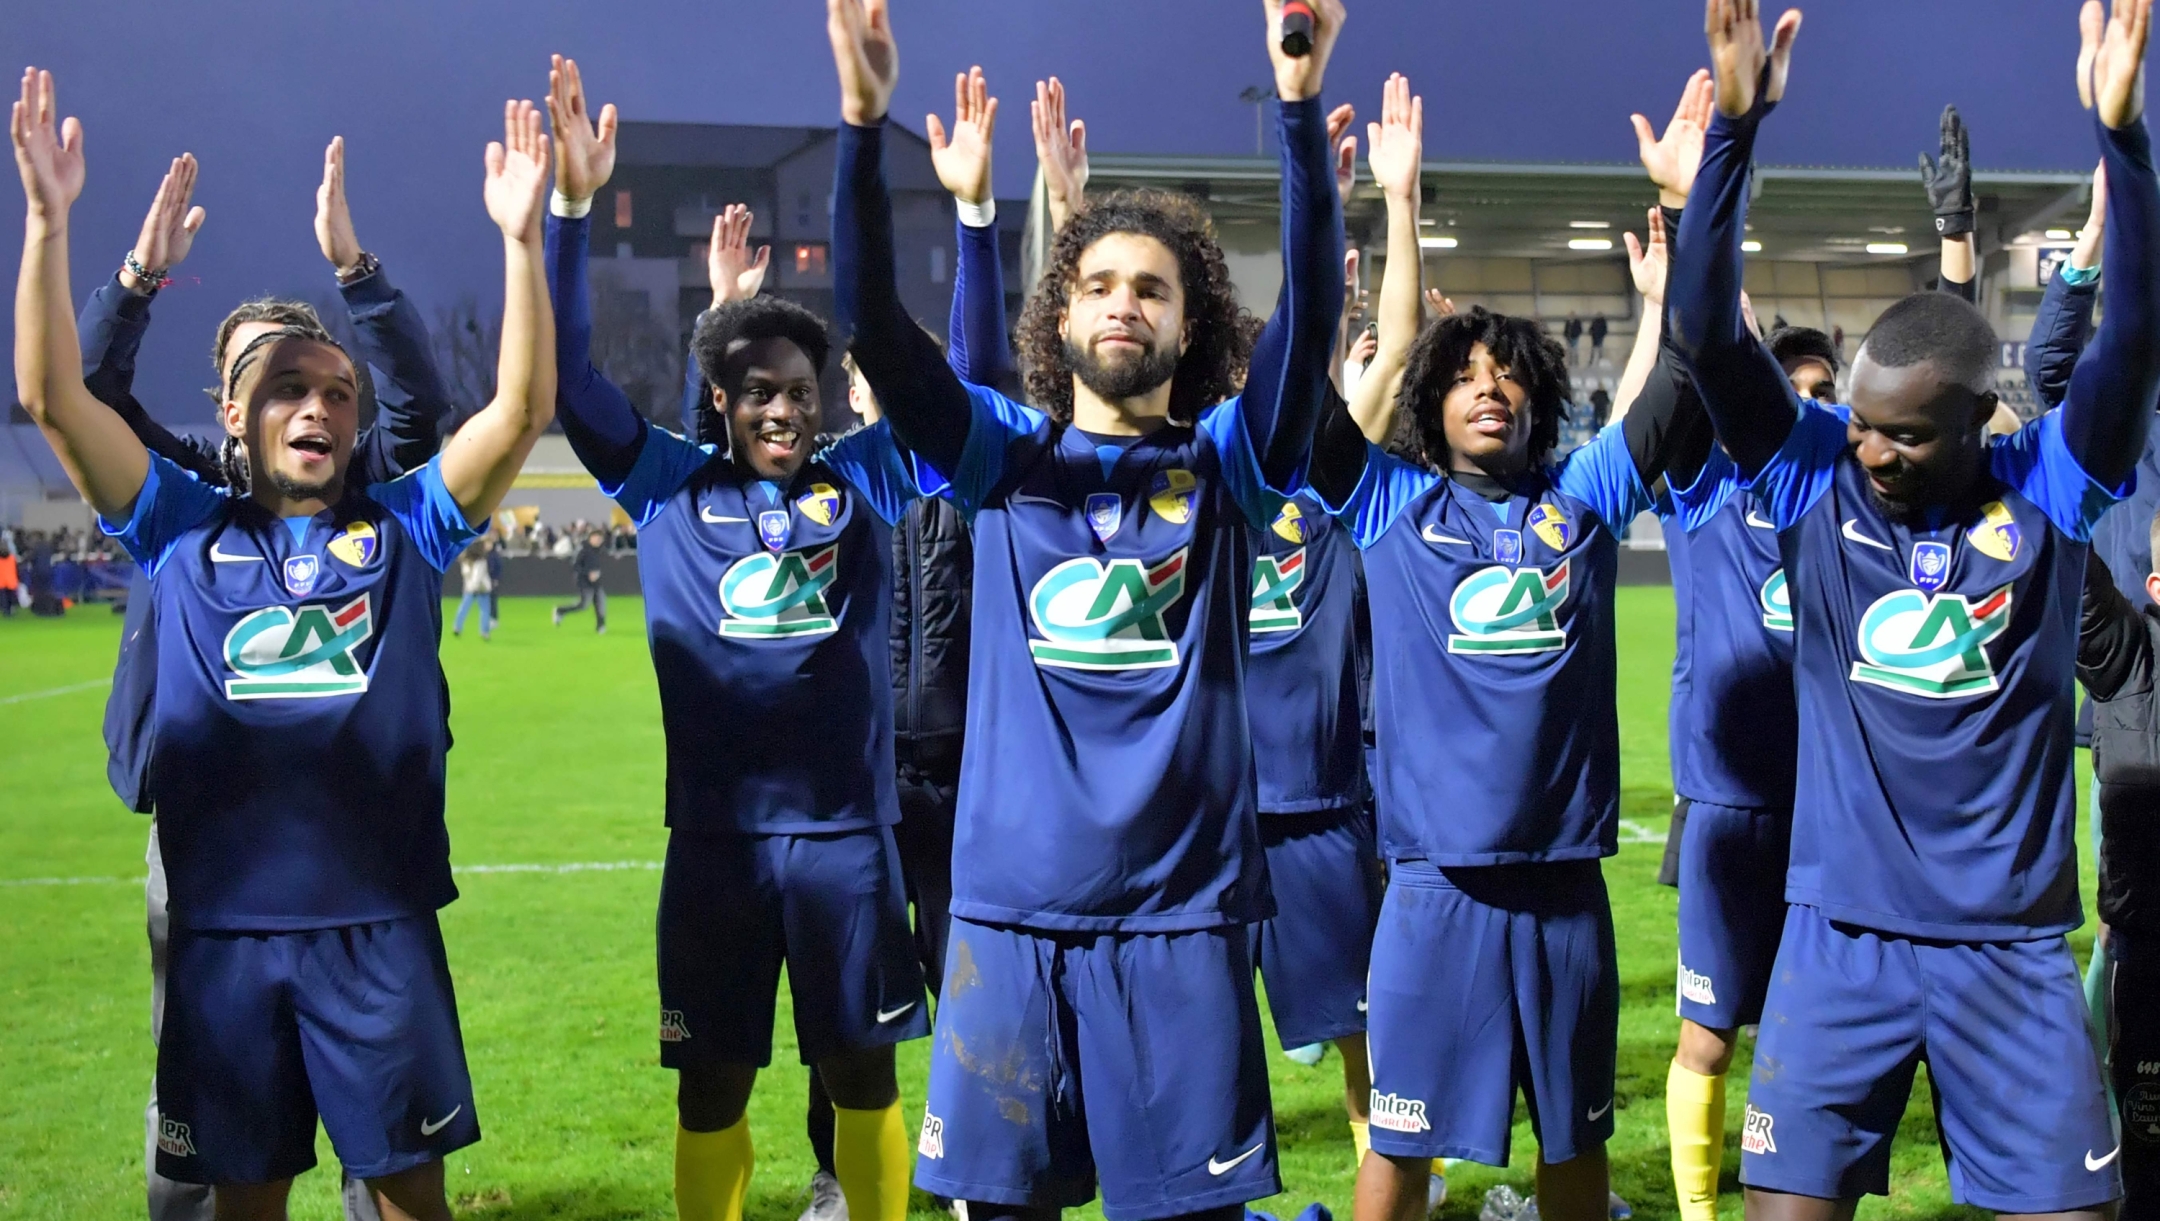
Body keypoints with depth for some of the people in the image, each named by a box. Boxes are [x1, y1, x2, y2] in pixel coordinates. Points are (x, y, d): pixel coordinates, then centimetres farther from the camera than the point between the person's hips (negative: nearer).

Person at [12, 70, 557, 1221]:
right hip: (224, 923, 1)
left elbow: (521, 411, -7)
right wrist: (47, 219, -11)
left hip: (378, 922, -1)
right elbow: (53, 397, -2)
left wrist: (521, 239, -17)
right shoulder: (183, 531, 6)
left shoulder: (402, 525, 4)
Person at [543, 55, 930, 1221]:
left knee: (863, 1072, 11)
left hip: (847, 828, 0)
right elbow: (567, 378, -3)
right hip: (715, 833, 0)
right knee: (712, 1080, 10)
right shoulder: (671, 489, 3)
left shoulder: (863, 480, 3)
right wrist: (571, 207, -12)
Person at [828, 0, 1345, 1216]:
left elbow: (1313, 311, -10)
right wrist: (865, 124, -19)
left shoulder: (1225, 463, 4)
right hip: (1012, 902, 1)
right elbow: (874, 323, -6)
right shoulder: (1004, 456, 6)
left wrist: (1302, 107, -22)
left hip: (1180, 909, -1)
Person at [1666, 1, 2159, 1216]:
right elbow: (1707, 336, -13)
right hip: (1841, 934, 0)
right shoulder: (1815, 478, -3)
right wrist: (1735, 128, -24)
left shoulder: (2047, 490, -3)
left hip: (2012, 942, 0)